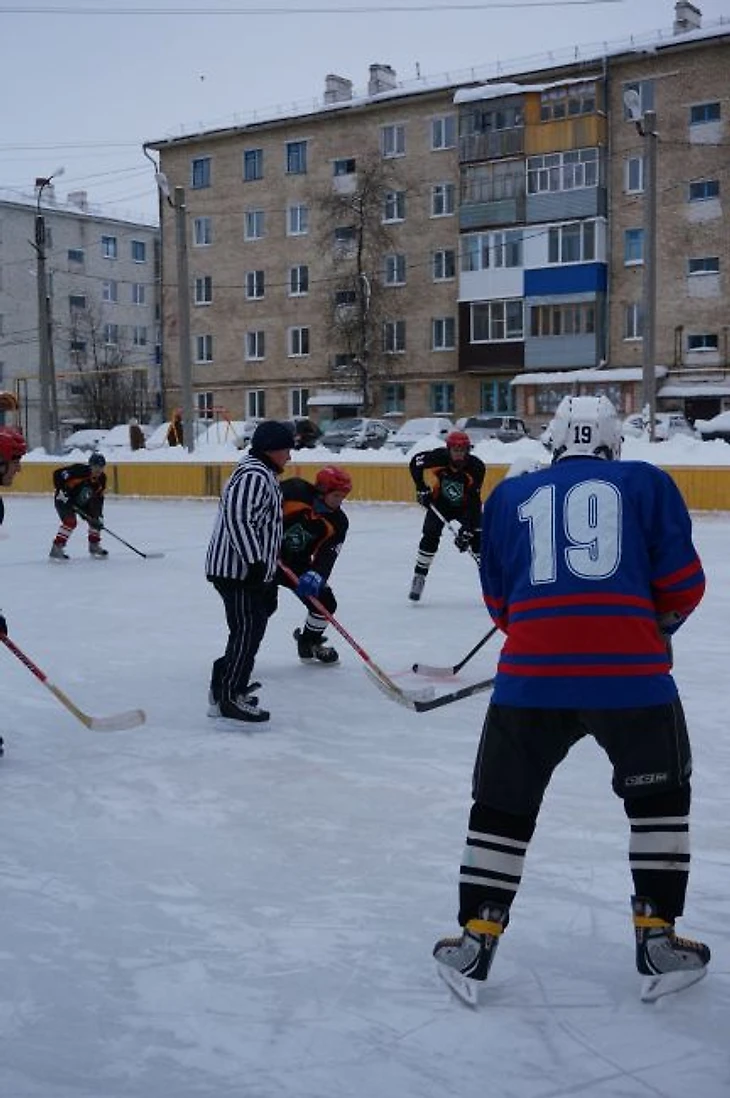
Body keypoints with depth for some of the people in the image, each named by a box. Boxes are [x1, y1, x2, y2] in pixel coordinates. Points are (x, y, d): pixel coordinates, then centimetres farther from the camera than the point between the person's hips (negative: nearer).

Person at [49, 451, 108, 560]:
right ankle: (56, 549, -18)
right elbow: (57, 473, -28)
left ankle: (94, 545, 22)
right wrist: (61, 491, -31)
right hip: (65, 499, -7)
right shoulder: (79, 470, -29)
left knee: (94, 519, 4)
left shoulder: (101, 479, -8)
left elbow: (98, 499, -1)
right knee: (70, 521, -24)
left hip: (83, 501, 8)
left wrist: (99, 516, -7)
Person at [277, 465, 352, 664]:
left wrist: (316, 575, -38)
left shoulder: (338, 522, -10)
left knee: (325, 602, 4)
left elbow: (326, 556, -19)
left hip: (297, 562, 5)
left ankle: (308, 643, 28)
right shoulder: (293, 491, -22)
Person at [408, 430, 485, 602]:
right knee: (430, 537, -14)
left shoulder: (476, 467, -29)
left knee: (477, 538, -13)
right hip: (440, 503, 1)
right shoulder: (438, 457, -27)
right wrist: (422, 488, -15)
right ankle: (419, 577, -1)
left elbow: (474, 502, -29)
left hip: (465, 506, 0)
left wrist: (466, 530, -34)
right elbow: (415, 462, -8)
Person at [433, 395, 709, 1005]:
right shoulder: (647, 482, 12)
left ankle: (476, 942, 20)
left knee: (504, 802, 17)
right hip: (631, 669, -1)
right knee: (660, 795, 21)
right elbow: (682, 586, 7)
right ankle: (658, 940, 24)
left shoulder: (511, 496, 18)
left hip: (531, 674, 1)